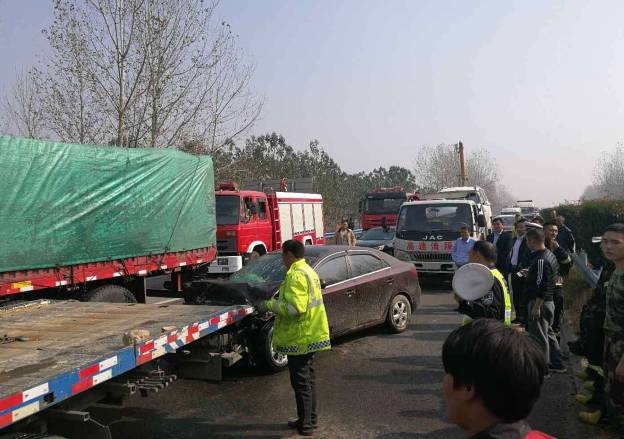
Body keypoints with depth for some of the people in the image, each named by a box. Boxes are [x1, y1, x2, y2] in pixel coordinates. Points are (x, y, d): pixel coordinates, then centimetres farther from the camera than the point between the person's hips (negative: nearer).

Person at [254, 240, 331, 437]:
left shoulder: (296, 275, -19)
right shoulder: (307, 271, 14)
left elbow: (294, 307, -28)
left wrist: (269, 305, -19)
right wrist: (274, 303, 16)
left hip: (300, 337, -10)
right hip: (309, 335, 10)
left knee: (301, 382, -1)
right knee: (308, 379, 19)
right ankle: (310, 419, 30)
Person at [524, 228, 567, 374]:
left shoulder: (540, 260, -23)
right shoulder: (550, 255, 8)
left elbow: (542, 286, -25)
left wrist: (536, 306, -22)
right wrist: (530, 274, 16)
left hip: (540, 302, -10)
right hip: (549, 301, 10)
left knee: (539, 336, 2)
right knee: (548, 333, 20)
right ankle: (557, 364, 30)